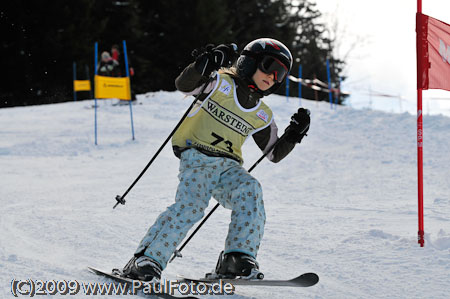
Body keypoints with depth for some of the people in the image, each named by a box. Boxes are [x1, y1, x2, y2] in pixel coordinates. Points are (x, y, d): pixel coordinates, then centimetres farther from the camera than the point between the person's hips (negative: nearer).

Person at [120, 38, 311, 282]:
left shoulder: (262, 116, 20)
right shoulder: (221, 83, 4)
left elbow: (275, 154, 24)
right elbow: (183, 85, -10)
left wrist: (294, 135, 7)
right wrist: (207, 63, -27)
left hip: (229, 167, 5)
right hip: (197, 156, -5)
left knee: (250, 191, -27)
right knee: (191, 206, -28)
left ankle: (238, 258, -29)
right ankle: (145, 261, -24)